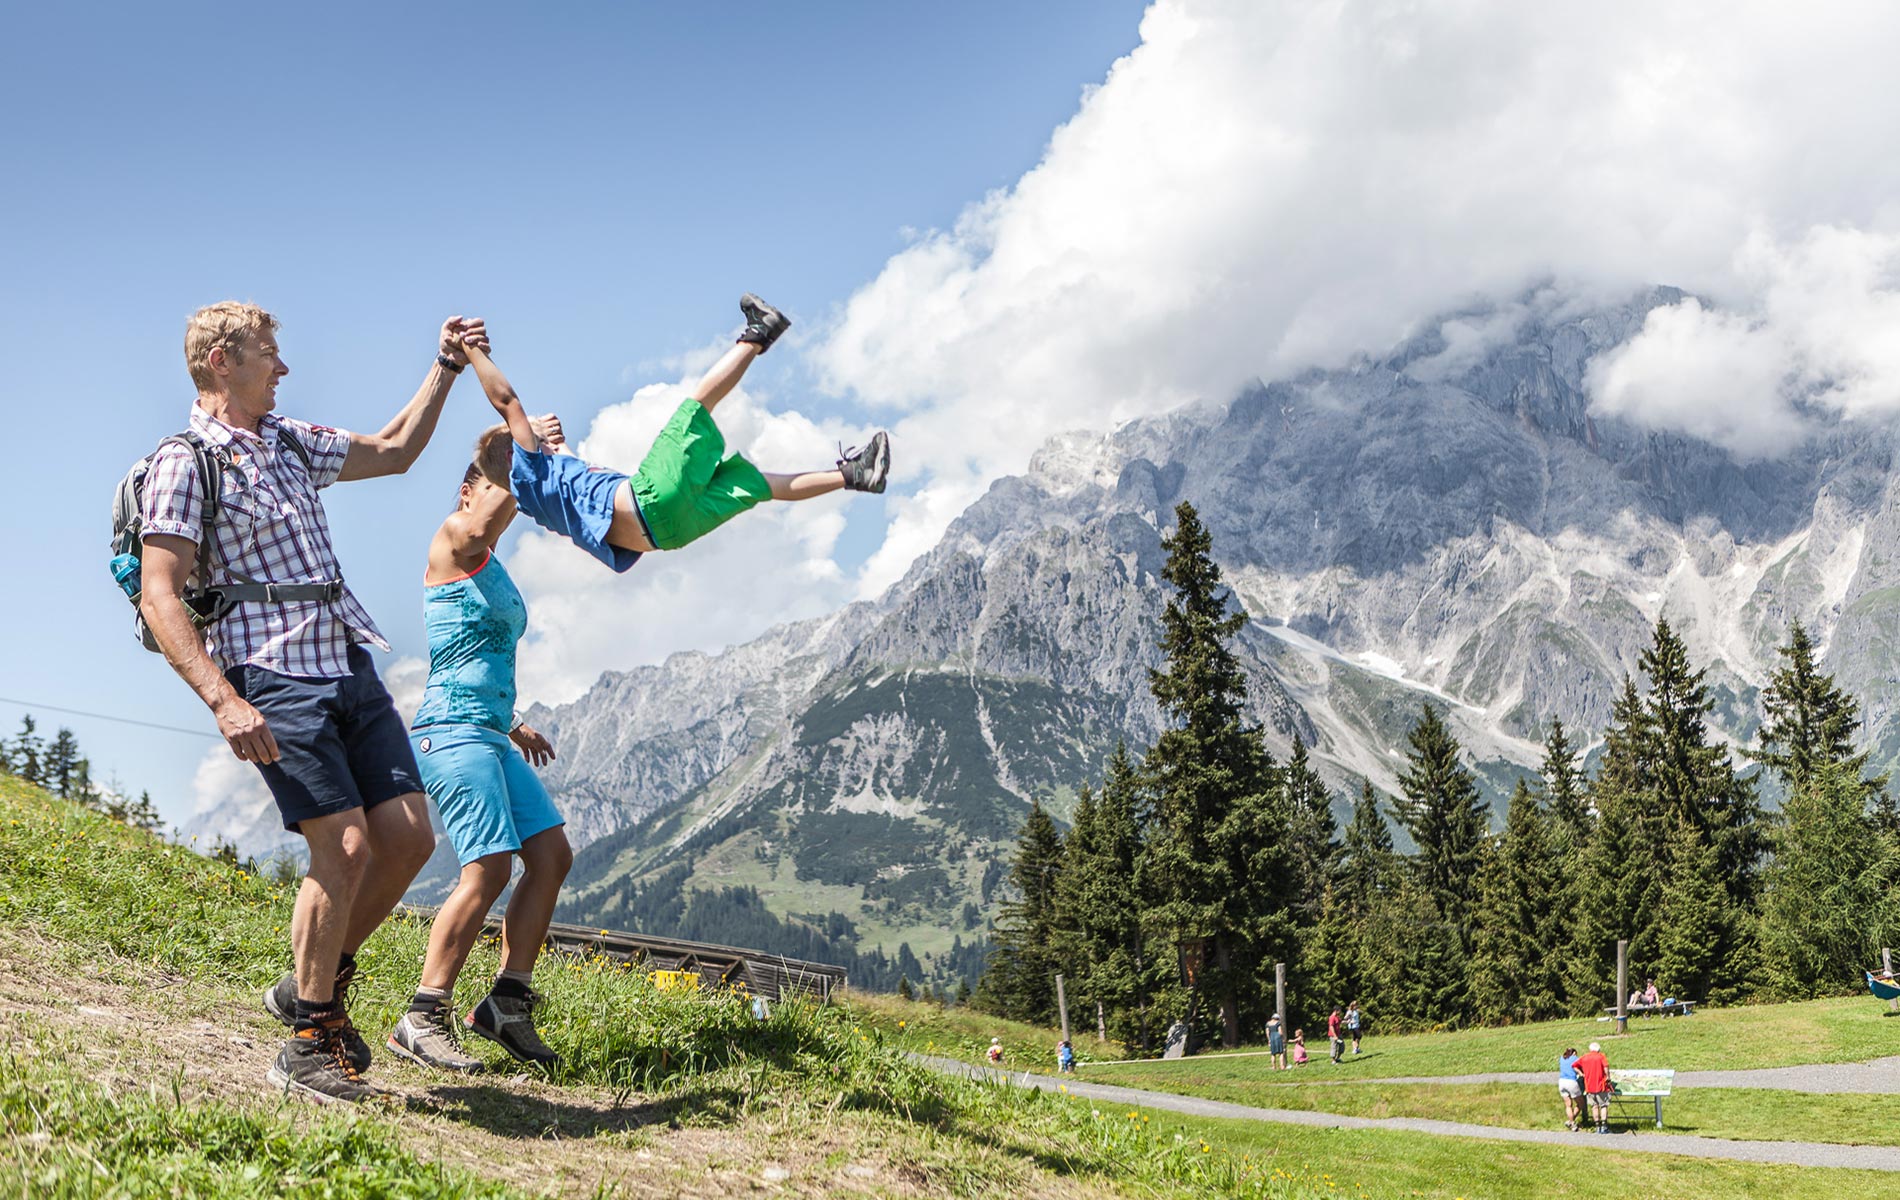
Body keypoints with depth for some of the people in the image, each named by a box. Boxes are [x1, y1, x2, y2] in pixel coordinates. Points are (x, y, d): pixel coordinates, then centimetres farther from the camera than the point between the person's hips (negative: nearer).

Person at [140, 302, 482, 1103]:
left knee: (409, 836, 0)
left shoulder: (292, 442, 18)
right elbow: (160, 599, -11)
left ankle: (318, 982, 20)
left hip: (350, 669, 8)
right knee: (345, 846, -15)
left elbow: (392, 452, 33)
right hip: (275, 683, -7)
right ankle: (307, 1044, 0)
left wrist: (446, 366, 27)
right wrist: (223, 703, -22)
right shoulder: (185, 464, -4)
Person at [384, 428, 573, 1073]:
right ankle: (423, 1019, -12)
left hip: (491, 736, 9)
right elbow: (483, 525, -27)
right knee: (489, 868, -18)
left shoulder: (492, 571, 23)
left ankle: (507, 1001, 9)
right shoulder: (451, 542, -2)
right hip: (452, 731, -9)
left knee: (552, 855, 3)